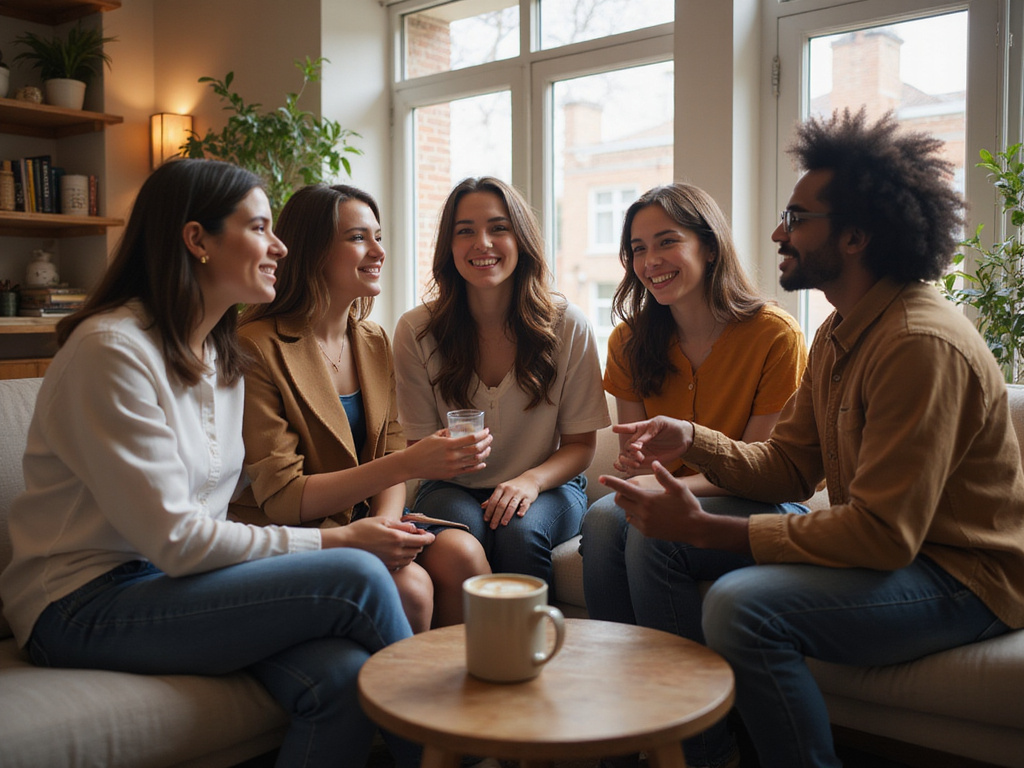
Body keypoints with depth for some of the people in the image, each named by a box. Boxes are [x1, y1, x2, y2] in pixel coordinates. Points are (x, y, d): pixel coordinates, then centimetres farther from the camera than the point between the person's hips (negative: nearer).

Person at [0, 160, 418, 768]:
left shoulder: (222, 355, 13)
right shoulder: (111, 350, -16)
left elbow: (225, 491, 7)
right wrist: (328, 543, -16)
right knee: (355, 577, -22)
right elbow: (174, 540, -20)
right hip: (87, 608, -7)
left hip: (174, 580, 7)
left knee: (342, 674, -24)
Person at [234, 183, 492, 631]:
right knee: (409, 586, -28)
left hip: (361, 526, 6)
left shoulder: (374, 342, 9)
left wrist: (387, 520, -18)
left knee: (462, 553, -21)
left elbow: (389, 453, 7)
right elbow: (281, 499, -16)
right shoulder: (259, 348, -13)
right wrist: (409, 463, -24)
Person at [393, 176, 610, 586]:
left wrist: (531, 480, -22)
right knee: (460, 532, -32)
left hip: (548, 485, 0)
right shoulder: (416, 331, -7)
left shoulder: (568, 325, -8)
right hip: (456, 489, 0)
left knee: (521, 532, -31)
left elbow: (581, 444, -1)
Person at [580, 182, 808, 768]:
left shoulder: (775, 335, -11)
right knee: (604, 517, -29)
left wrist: (669, 486, -26)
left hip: (758, 510, -4)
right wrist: (639, 476, -17)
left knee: (651, 532, -32)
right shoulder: (631, 341, 5)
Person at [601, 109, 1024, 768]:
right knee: (652, 538, 3)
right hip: (890, 547, 10)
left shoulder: (922, 343, -25)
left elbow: (883, 535, -29)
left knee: (744, 605, -33)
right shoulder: (839, 335, 9)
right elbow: (789, 467, 8)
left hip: (963, 578, -9)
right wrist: (693, 441, -10)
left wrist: (705, 529, -27)